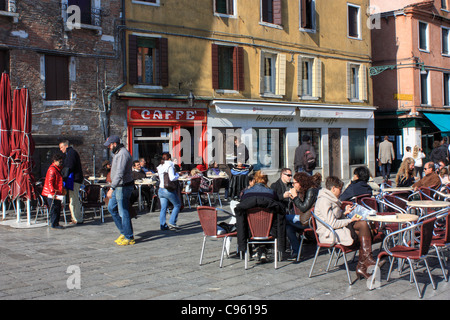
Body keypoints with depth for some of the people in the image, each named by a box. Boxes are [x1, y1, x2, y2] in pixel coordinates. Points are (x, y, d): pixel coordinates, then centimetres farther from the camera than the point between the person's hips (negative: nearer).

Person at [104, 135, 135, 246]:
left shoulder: (122, 154, -21)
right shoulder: (117, 153, 14)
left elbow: (120, 174, -29)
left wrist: (112, 188, -32)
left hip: (123, 187, -11)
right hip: (118, 187, 11)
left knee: (123, 212, -4)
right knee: (111, 208, 18)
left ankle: (129, 238, 5)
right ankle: (124, 232, 25)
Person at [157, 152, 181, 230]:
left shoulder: (159, 167, 11)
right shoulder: (169, 166, -12)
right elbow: (172, 178, -21)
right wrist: (177, 175, -1)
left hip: (160, 190, 7)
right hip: (169, 190, -7)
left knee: (163, 208, 8)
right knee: (177, 205, 9)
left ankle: (162, 225, 7)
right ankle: (172, 222, 3)